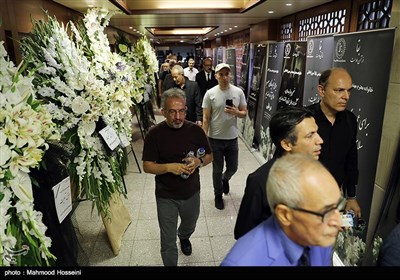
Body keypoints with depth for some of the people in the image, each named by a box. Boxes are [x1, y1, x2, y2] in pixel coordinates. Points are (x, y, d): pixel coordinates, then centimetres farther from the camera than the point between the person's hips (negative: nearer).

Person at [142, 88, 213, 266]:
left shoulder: (195, 130, -11)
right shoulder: (155, 134, -16)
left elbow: (209, 156, 0)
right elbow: (147, 166, -12)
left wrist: (198, 162, -22)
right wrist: (169, 167, -29)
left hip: (191, 193, 3)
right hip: (166, 197, -3)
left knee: (189, 226, 31)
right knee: (168, 241, 9)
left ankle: (184, 237, 65)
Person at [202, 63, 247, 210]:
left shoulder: (238, 92, -4)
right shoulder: (210, 94, -10)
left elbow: (245, 113, 3)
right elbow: (206, 119, -7)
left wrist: (236, 112, -20)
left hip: (232, 138, 2)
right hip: (215, 139, -2)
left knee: (233, 168, 16)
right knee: (217, 170, 12)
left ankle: (225, 179, 51)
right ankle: (218, 195, 34)